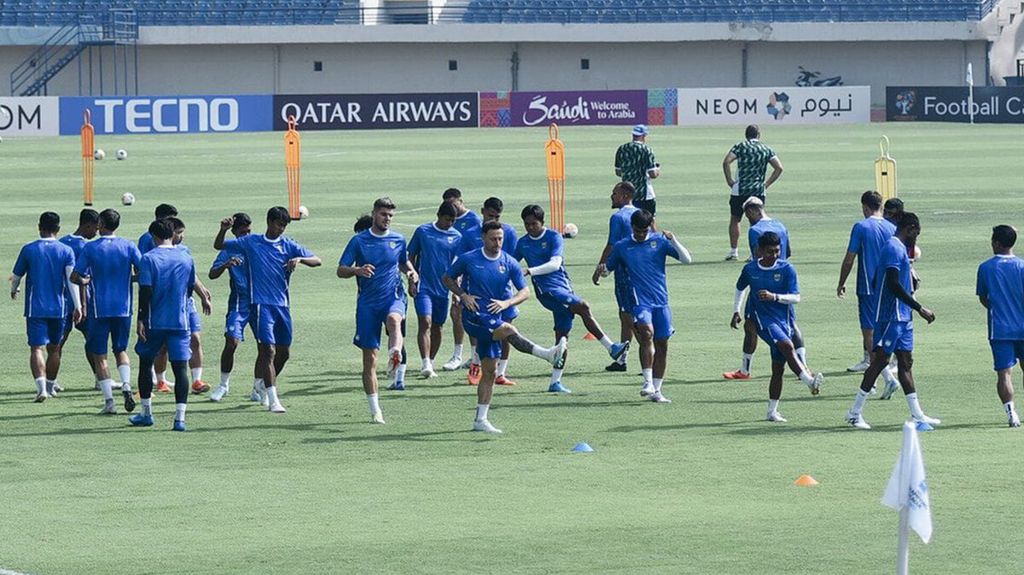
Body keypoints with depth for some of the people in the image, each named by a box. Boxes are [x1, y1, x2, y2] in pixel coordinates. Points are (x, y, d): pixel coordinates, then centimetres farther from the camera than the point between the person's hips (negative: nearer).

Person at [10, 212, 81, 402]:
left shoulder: (29, 249, -2)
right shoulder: (66, 251, -1)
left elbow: (16, 276, 8)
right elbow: (72, 279, -9)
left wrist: (14, 290, 30)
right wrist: (77, 306, -8)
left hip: (35, 308, -2)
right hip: (58, 308, 2)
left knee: (37, 348, -7)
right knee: (54, 349, 17)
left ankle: (41, 387, -25)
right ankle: (50, 386, 27)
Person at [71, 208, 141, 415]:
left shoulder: (91, 248, -6)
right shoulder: (128, 246, -1)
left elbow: (74, 277, -6)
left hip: (99, 309, -3)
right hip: (124, 308, 3)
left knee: (99, 355, 6)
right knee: (120, 350, 19)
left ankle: (109, 401, -1)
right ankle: (126, 385, -6)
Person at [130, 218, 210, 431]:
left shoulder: (148, 259, -6)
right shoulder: (186, 258, 5)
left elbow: (145, 292, -13)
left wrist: (141, 320, -10)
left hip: (154, 323, -2)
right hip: (180, 322, 2)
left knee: (146, 363, 15)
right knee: (180, 367, -1)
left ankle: (146, 413, 21)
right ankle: (180, 418, -11)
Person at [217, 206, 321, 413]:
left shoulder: (289, 245, 7)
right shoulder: (251, 242, 4)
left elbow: (316, 261, 1)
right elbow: (219, 246, 11)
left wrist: (300, 259, -19)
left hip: (282, 304, 4)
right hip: (261, 304, -4)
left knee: (284, 353, 10)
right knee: (268, 350, -13)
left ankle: (263, 386, 34)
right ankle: (272, 400, -14)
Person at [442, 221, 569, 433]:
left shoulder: (509, 264, 4)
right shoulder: (468, 259, -3)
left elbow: (525, 291, 2)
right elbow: (447, 278, 9)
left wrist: (507, 303, -18)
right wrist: (463, 295, -9)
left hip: (493, 319, 5)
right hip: (474, 317, -5)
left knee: (490, 371, 5)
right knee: (509, 330, -30)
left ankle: (480, 420, 10)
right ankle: (549, 354, -43)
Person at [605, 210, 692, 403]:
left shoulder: (660, 241, 4)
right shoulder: (622, 247, 4)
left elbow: (686, 259, 1)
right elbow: (608, 268, 15)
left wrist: (674, 241, -14)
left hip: (661, 300, 3)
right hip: (640, 300, -3)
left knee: (662, 344, 3)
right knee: (646, 332, -28)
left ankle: (656, 390, 14)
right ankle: (648, 382, -24)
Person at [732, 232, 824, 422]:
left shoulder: (787, 269, -3)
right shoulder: (750, 269, 2)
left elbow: (796, 298, -8)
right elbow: (740, 288, 22)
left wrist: (774, 297, -22)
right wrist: (736, 311, 20)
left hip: (784, 319, 2)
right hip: (763, 319, -2)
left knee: (778, 368, 3)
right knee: (787, 346, -30)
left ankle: (772, 411, 13)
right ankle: (810, 381, -42)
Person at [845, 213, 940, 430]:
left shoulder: (899, 248, 17)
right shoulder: (894, 249, -15)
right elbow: (894, 285, -23)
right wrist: (919, 308, -20)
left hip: (901, 317, 10)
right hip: (891, 316, -10)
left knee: (906, 362, 9)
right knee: (880, 360, -7)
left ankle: (917, 415, 10)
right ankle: (855, 412, -2)